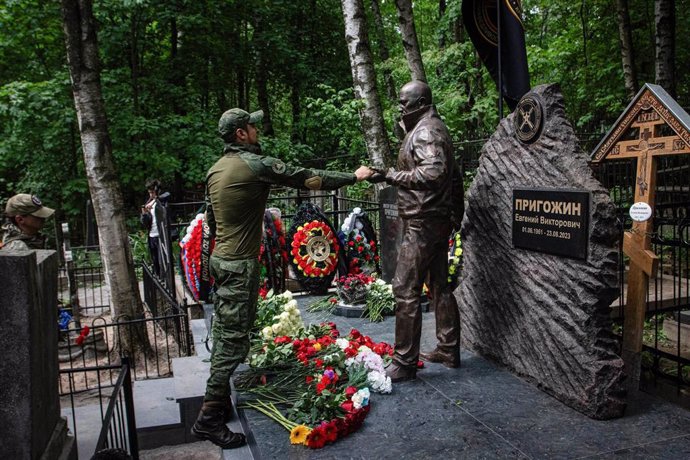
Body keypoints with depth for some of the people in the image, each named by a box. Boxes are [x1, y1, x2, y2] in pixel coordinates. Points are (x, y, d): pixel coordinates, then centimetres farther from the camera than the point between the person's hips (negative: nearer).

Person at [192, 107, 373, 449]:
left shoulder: (215, 169, 11)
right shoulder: (256, 164, -14)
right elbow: (308, 178, -9)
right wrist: (354, 177, 2)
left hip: (220, 259, 9)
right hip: (240, 266, -9)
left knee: (223, 336, 16)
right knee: (233, 341, -5)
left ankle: (220, 402, 27)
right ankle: (208, 419, 0)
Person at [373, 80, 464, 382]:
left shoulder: (425, 131, -13)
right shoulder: (436, 128, 19)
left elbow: (433, 172, -29)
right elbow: (452, 174, 22)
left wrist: (391, 175, -25)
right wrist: (456, 212, 23)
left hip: (423, 222, -11)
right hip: (440, 218, 11)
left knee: (405, 289, -8)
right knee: (439, 285, 16)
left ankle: (404, 363, -2)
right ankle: (448, 350, 26)